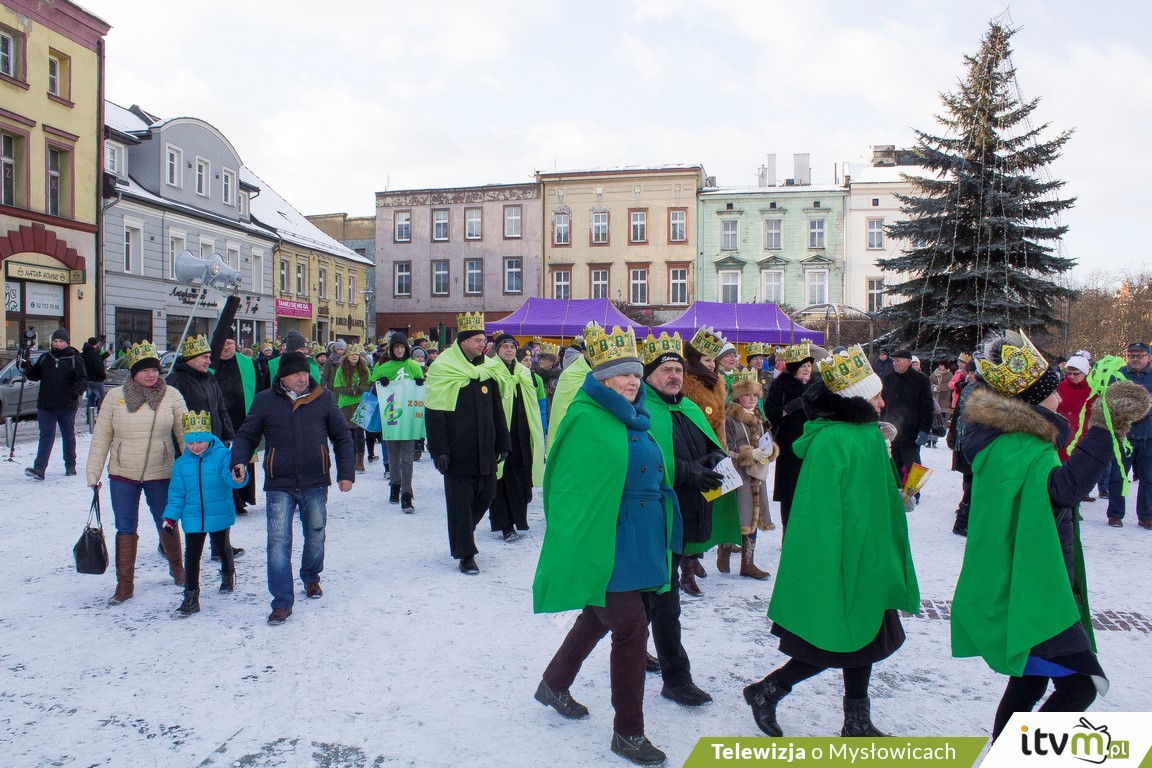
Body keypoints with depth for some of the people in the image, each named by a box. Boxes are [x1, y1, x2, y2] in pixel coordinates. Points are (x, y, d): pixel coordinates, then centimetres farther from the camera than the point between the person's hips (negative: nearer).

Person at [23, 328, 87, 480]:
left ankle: (70, 465, 25)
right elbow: (35, 375, 14)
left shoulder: (75, 359, -1)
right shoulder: (45, 358, 11)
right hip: (45, 405, 2)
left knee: (68, 436, 12)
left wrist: (78, 389, -28)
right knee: (46, 436, -5)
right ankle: (39, 469, -12)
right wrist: (28, 369, -7)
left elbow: (83, 379, -8)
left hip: (67, 406, -2)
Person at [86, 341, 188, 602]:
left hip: (160, 474, -1)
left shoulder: (171, 396, -5)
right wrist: (93, 474, 0)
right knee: (125, 529, 7)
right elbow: (101, 438, 1)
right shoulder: (115, 396, -2)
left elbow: (185, 434, -2)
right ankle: (125, 584, 19)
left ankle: (177, 568, 37)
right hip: (122, 475, 1)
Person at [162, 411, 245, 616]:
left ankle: (228, 573, 47)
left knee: (223, 547, 19)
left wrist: (237, 478, -49)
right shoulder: (181, 463, 1)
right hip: (192, 518, 2)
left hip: (219, 516, -2)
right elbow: (176, 493, 5)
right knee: (191, 555, 0)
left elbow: (230, 476, -24)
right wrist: (170, 517, -1)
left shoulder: (222, 455, -10)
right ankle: (191, 597, 7)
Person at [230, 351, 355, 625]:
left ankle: (311, 577, 42)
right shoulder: (265, 401, 0)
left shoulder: (323, 398, 1)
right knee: (278, 541, -6)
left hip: (315, 483, 1)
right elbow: (247, 435, 8)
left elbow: (342, 436, 6)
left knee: (315, 536, 15)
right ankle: (282, 602, 2)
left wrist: (346, 473, 1)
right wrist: (239, 461, -11)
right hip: (279, 485, -1)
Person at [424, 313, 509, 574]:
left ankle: (463, 532, 38)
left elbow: (497, 410, 16)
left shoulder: (487, 370, 11)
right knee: (460, 500, 0)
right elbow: (433, 413, -11)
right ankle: (465, 555, 9)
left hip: (484, 451, 6)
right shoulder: (443, 370, -8)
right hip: (457, 452, -6)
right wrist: (439, 449, -16)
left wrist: (502, 443, 13)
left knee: (486, 493, 14)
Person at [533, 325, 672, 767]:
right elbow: (570, 490, -17)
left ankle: (554, 685, 45)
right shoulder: (587, 419, -15)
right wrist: (572, 551, -19)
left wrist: (659, 539, 19)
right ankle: (628, 732, 12)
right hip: (604, 543, -9)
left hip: (638, 543, 9)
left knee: (599, 617, 23)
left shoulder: (636, 418, 10)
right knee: (631, 628, -6)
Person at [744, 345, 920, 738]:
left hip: (866, 560, 9)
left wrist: (885, 558, 19)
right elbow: (820, 512, -23)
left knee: (863, 641, 16)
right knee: (833, 646, 1)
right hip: (839, 562, -9)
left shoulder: (868, 433, 7)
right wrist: (827, 570, -23)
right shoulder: (830, 441, -22)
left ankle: (857, 723, 32)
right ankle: (765, 692, 20)